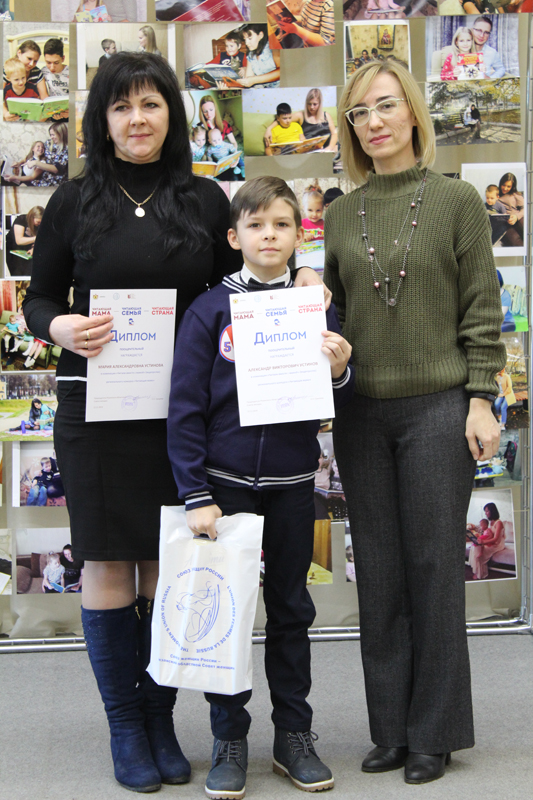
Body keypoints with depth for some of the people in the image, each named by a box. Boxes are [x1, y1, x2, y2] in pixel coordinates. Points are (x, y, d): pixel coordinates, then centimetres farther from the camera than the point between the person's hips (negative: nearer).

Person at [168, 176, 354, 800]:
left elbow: (333, 406, 8)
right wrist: (196, 496, -12)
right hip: (226, 483, -2)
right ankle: (229, 740, 18)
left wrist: (339, 373, -14)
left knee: (291, 607, 12)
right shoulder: (209, 310, -5)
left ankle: (293, 735, 24)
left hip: (292, 485, 2)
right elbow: (185, 408, -7)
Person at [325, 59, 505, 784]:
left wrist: (481, 400, -7)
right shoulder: (341, 214, 10)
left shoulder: (456, 200, 0)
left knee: (433, 565, 1)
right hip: (360, 411, 4)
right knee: (379, 570, 8)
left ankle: (435, 732, 14)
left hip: (437, 406, -3)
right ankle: (391, 730, 20)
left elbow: (481, 309, -2)